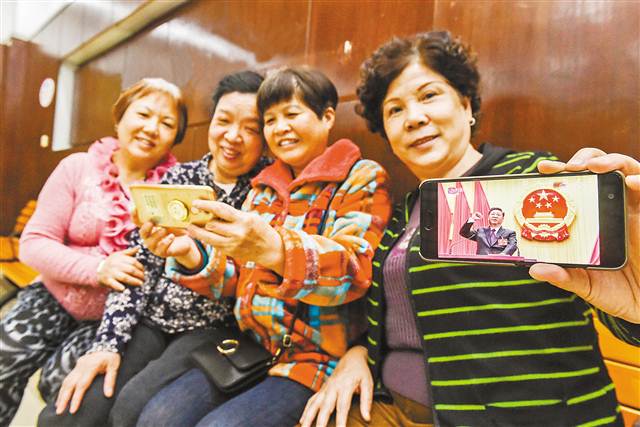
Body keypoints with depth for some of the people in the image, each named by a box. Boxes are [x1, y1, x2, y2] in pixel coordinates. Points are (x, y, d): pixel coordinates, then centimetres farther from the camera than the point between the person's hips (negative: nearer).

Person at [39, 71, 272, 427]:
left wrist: (194, 251, -29)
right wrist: (109, 342, -5)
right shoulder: (178, 177, 5)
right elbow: (139, 265, 3)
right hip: (153, 320, 4)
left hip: (216, 327, -3)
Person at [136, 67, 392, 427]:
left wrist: (274, 250, -37)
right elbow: (236, 278, 10)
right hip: (252, 348, 6)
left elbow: (353, 271, -20)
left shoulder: (362, 177, -5)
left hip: (317, 357, -5)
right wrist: (190, 255, -11)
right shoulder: (264, 187, 12)